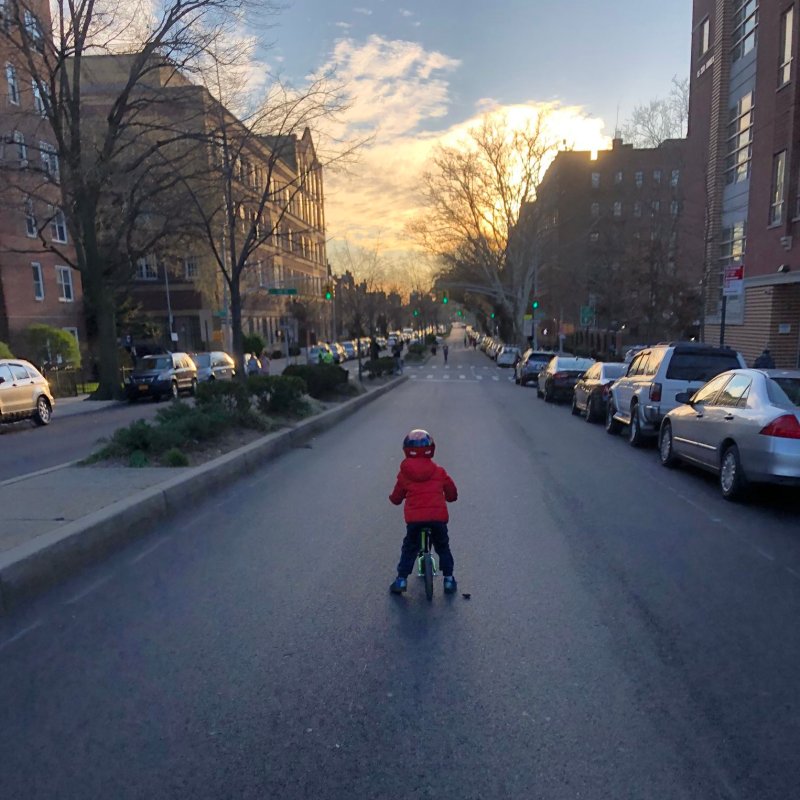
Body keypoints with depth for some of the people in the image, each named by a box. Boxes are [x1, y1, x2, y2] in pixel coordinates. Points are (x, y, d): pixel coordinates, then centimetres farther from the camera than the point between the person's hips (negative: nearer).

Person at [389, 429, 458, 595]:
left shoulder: (404, 474, 4)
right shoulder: (439, 471, 6)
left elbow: (396, 498, 12)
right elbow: (452, 494, 14)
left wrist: (392, 498, 35)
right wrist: (447, 498, 36)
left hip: (414, 518, -1)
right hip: (438, 516, 1)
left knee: (409, 549, 17)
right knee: (443, 548, 21)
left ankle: (401, 579, 14)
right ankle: (448, 579, 23)